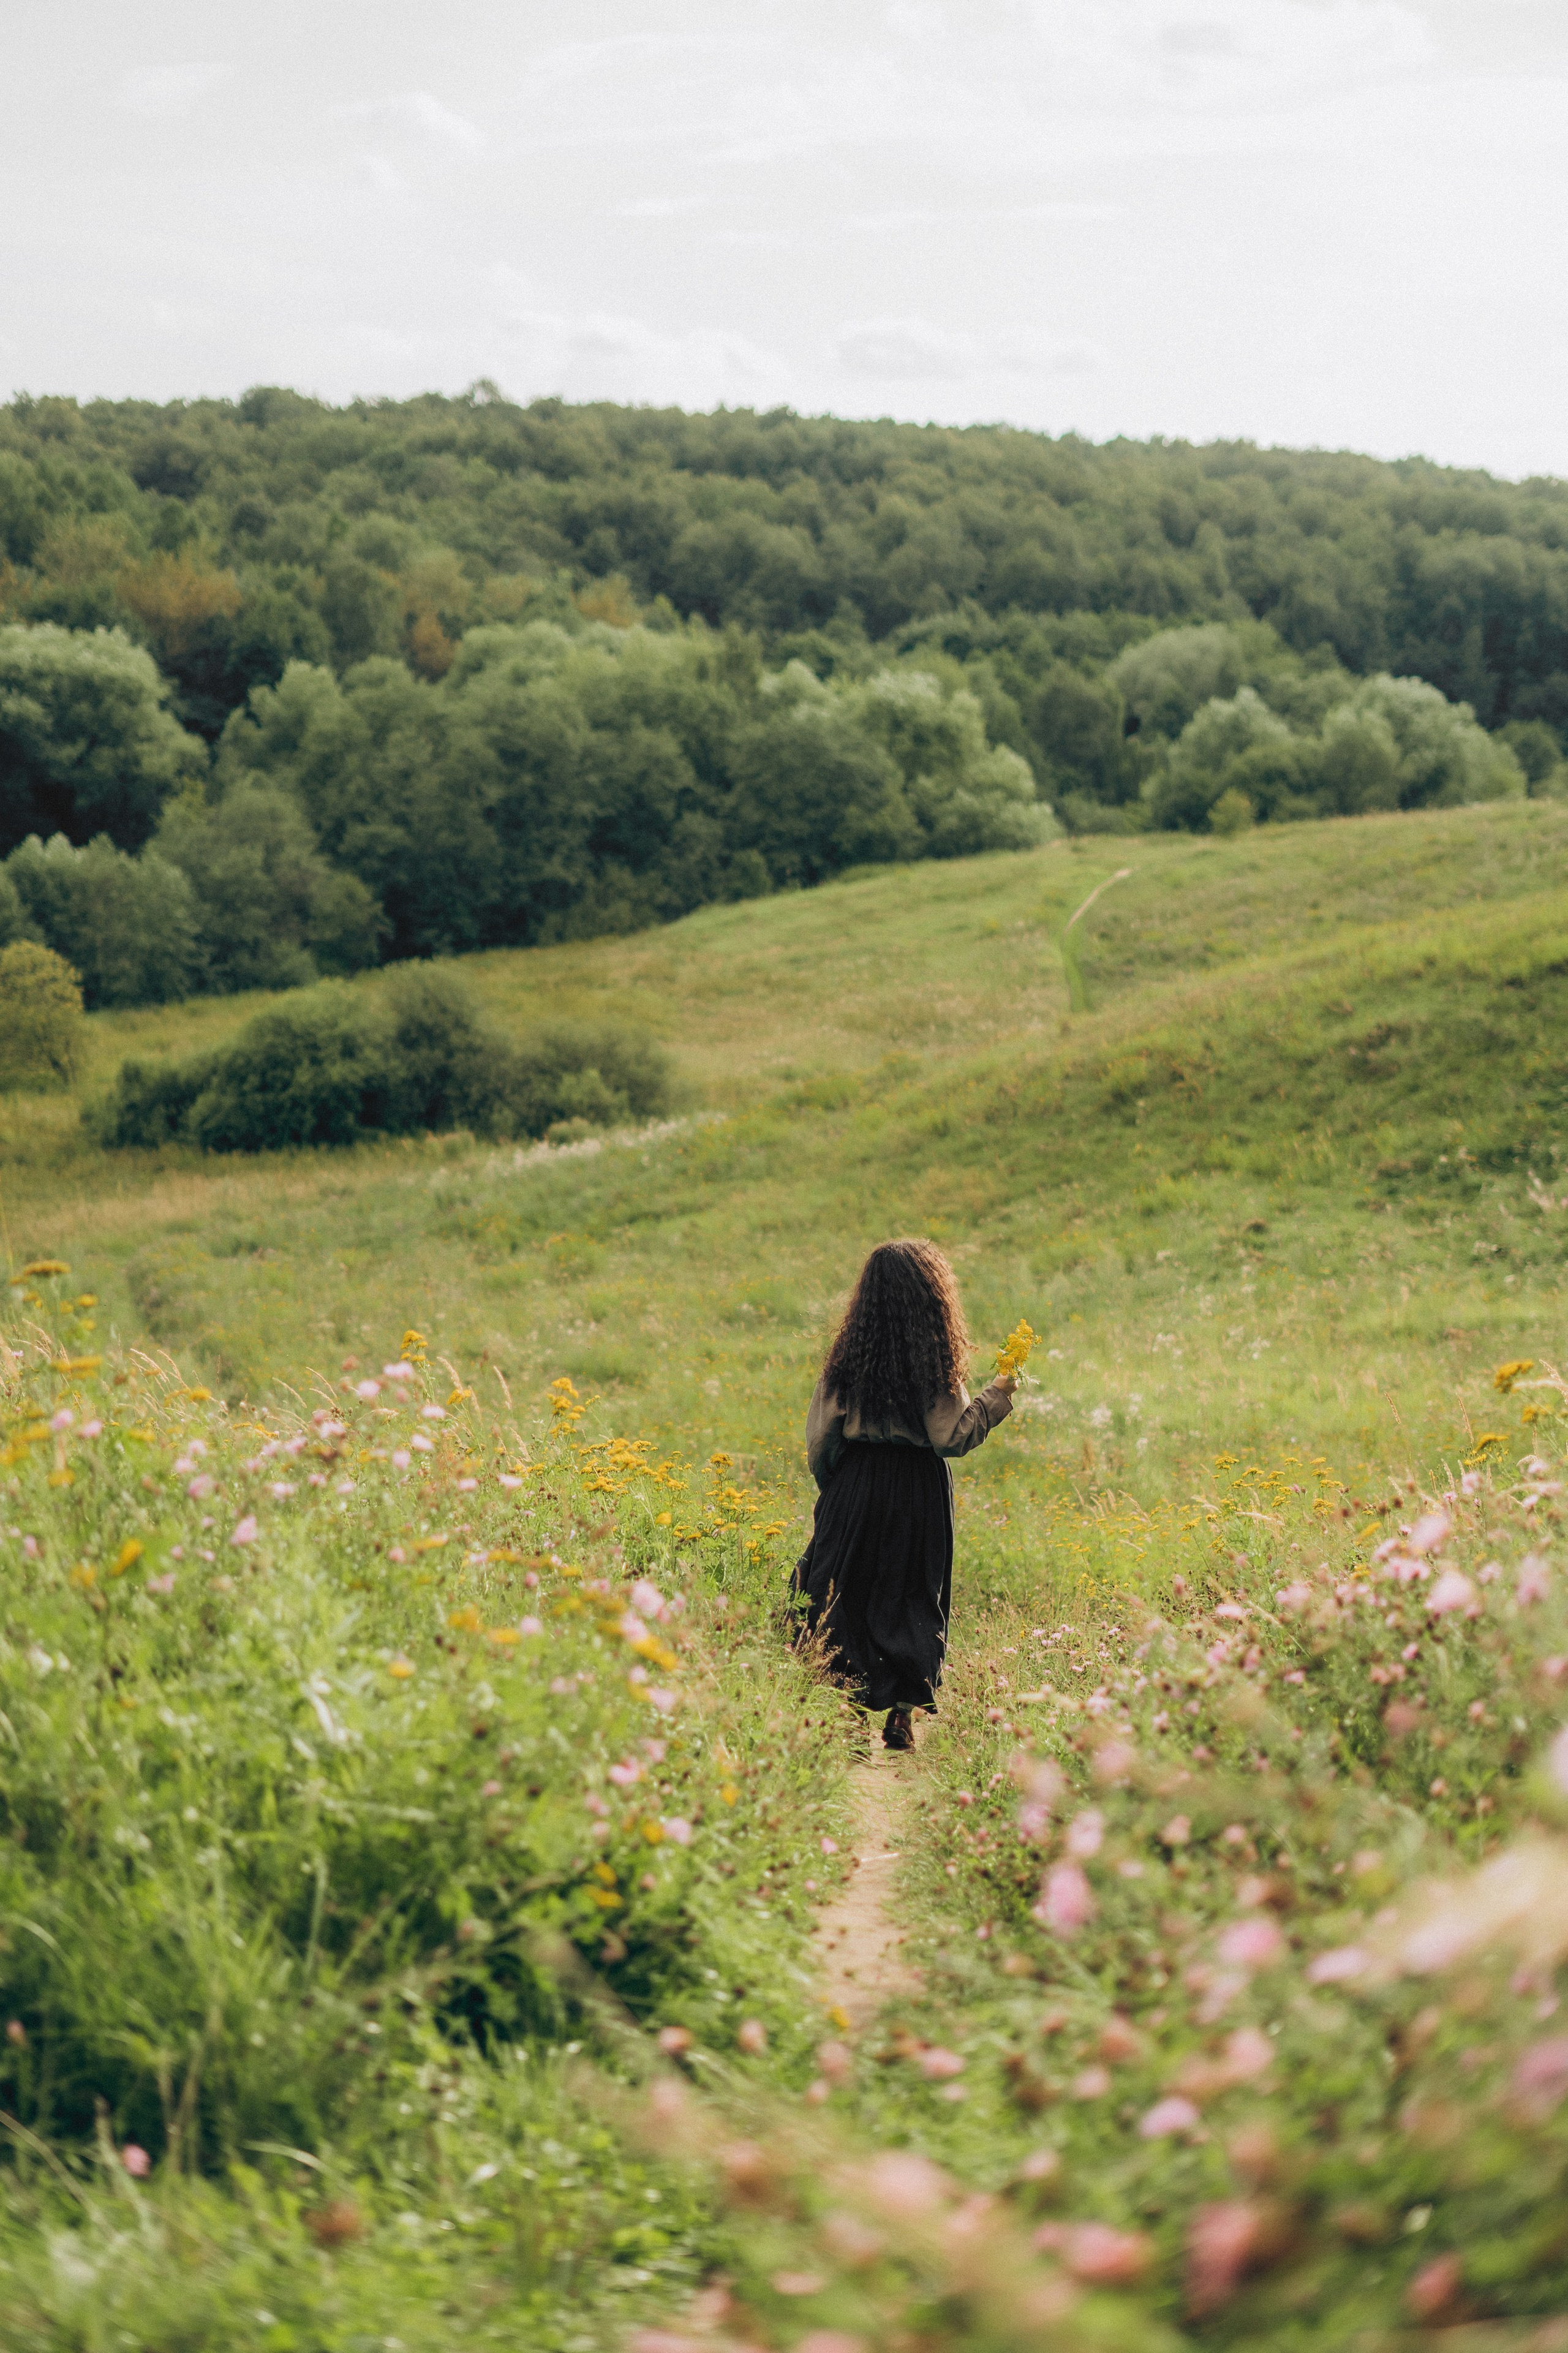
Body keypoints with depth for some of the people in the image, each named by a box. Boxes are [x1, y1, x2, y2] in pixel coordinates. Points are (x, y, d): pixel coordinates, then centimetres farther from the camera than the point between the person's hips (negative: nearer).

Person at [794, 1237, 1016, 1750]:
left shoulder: (849, 1354, -3)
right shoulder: (934, 1360, -11)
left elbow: (820, 1435, -1)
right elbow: (951, 1437, -12)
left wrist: (830, 1488, 15)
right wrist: (996, 1398, 0)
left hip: (854, 1487, 2)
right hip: (918, 1492, -2)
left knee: (845, 1596, 9)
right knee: (913, 1601, 10)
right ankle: (901, 1718, 8)